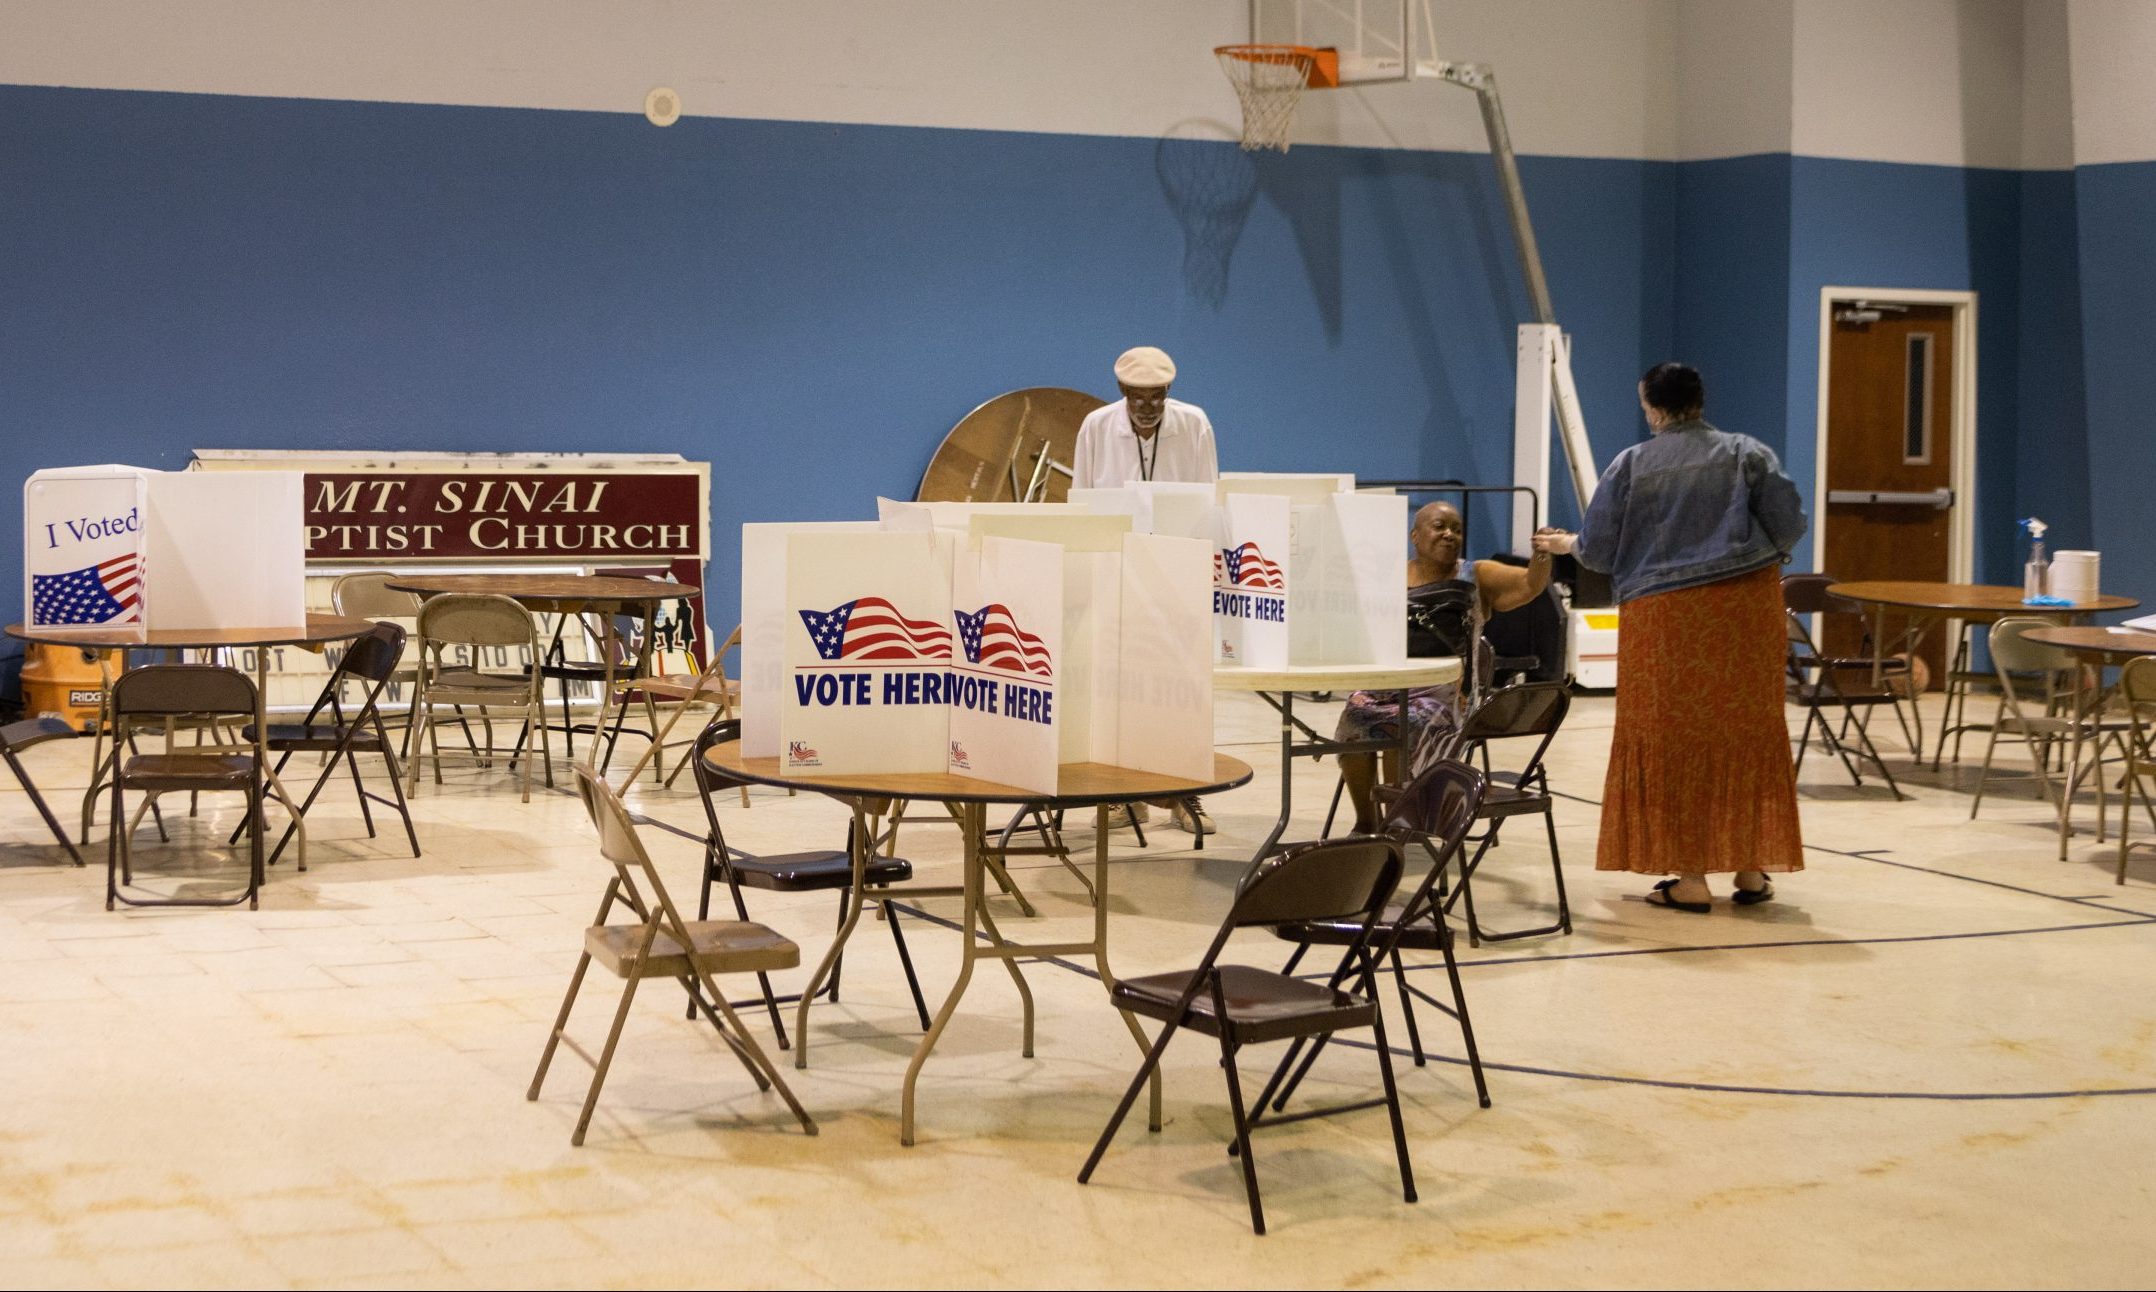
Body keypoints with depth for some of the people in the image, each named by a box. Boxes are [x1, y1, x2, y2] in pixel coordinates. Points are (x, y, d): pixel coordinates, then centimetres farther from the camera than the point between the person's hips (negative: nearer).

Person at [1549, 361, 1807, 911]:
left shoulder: (1631, 465, 0)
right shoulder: (1748, 454, 2)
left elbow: (1597, 549, 1)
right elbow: (1789, 526, 0)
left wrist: (1568, 545, 24)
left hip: (1664, 617, -1)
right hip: (1746, 609, 1)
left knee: (1675, 741, 4)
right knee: (1746, 736, 10)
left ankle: (1691, 877, 3)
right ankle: (1751, 870, 12)